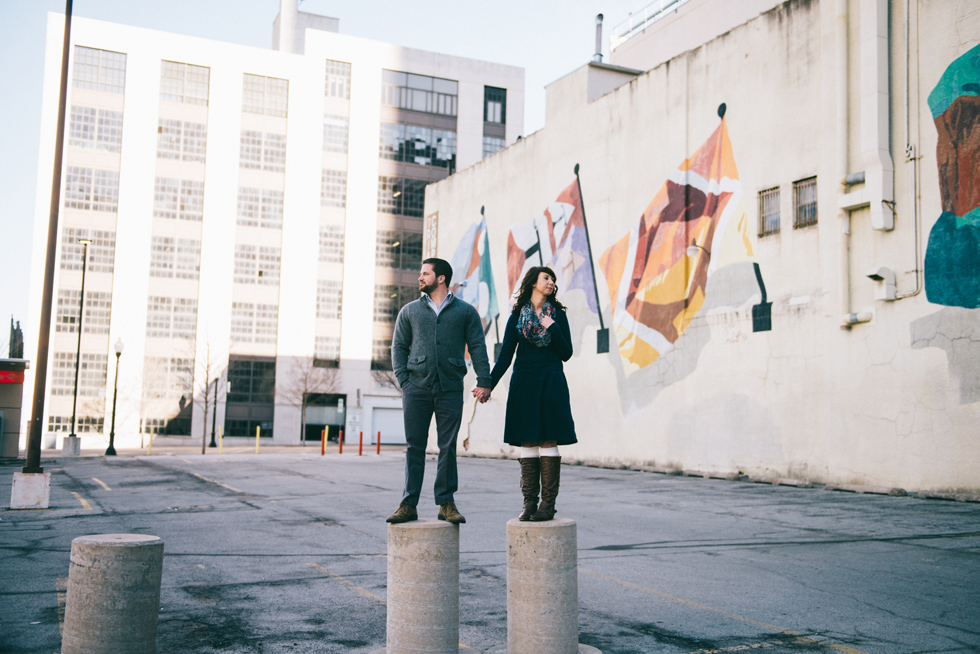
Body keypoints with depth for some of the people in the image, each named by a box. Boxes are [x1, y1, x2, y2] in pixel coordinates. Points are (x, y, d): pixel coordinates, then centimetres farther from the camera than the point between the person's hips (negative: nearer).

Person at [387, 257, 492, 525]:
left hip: (450, 389, -1)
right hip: (416, 388, 1)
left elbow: (477, 347, 6)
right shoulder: (409, 311, 15)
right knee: (414, 447, 1)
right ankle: (409, 504, 5)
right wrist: (403, 380, -2)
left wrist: (483, 381, -6)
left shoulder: (466, 311, 11)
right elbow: (398, 347, 12)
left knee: (448, 447, 1)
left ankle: (446, 503, 9)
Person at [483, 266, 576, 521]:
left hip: (551, 384, -1)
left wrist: (553, 328, -9)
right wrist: (488, 385, -4)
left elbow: (566, 354, 4)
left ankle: (548, 504, -2)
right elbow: (505, 356, 6)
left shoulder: (558, 315, 8)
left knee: (548, 441, -6)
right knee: (527, 443, 1)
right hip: (524, 383, 1)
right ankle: (529, 503, 7)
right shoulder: (517, 316, 9)